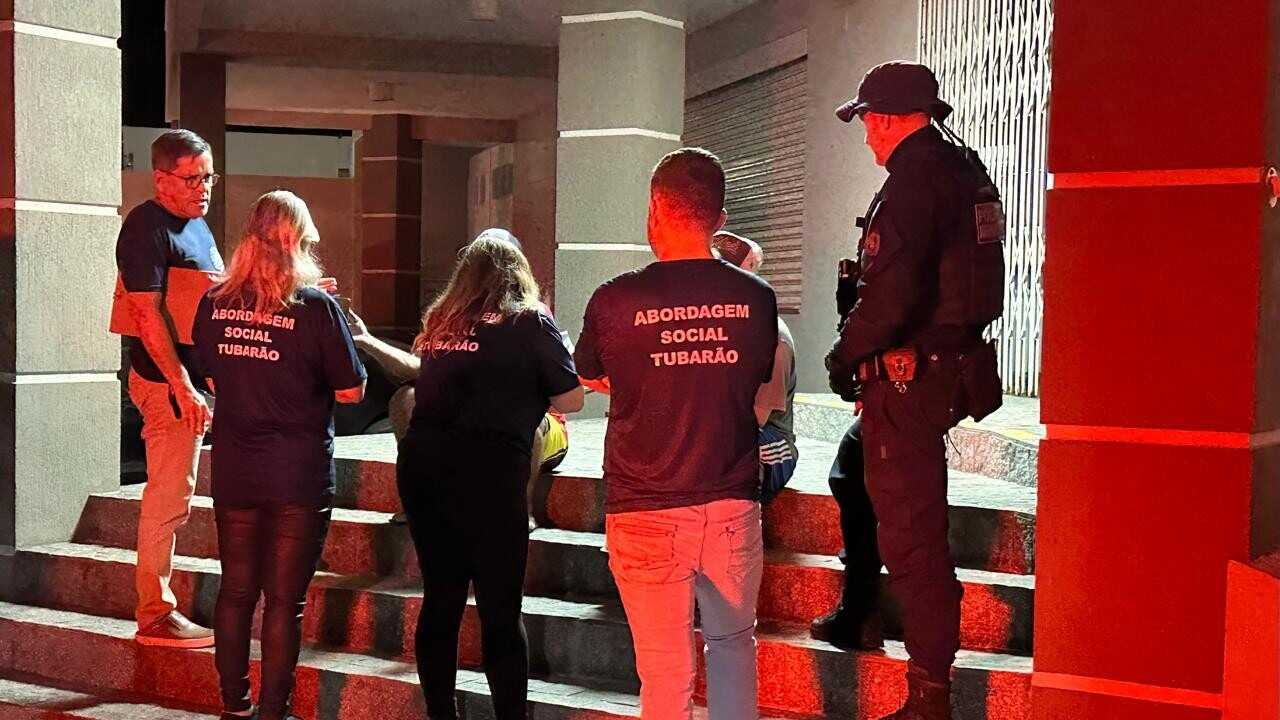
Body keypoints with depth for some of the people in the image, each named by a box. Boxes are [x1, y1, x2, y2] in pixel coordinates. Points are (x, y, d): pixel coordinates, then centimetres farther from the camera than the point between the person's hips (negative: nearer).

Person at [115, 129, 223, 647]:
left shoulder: (196, 224, 16)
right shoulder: (147, 227, -13)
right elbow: (147, 313, -21)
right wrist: (183, 386, -24)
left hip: (194, 379, 10)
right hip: (167, 383, -10)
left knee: (171, 497, 14)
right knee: (169, 499, -5)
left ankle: (157, 606, 23)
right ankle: (155, 615, 3)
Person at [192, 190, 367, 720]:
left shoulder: (215, 303, 1)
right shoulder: (316, 307, -12)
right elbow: (350, 391, -8)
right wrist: (353, 339, 7)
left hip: (233, 472, 4)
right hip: (299, 476, -4)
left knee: (236, 591, 14)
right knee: (284, 599, 4)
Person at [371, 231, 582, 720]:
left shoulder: (440, 321, 12)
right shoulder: (530, 322, 0)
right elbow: (571, 400, 1)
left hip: (421, 464, 5)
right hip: (486, 472, -5)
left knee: (440, 598, 14)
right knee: (499, 608, 1)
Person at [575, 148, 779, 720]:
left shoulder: (614, 300, -10)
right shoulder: (756, 298, -4)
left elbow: (590, 379, 10)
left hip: (646, 516, -2)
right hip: (733, 509, 3)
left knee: (665, 673, 6)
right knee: (733, 641, 23)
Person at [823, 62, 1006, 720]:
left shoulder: (914, 179, -17)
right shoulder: (968, 172, 12)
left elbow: (891, 292, -26)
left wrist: (844, 355, -10)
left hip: (909, 376, -10)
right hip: (955, 365, 10)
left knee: (911, 530, -6)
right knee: (860, 472, 30)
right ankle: (865, 608, 39)